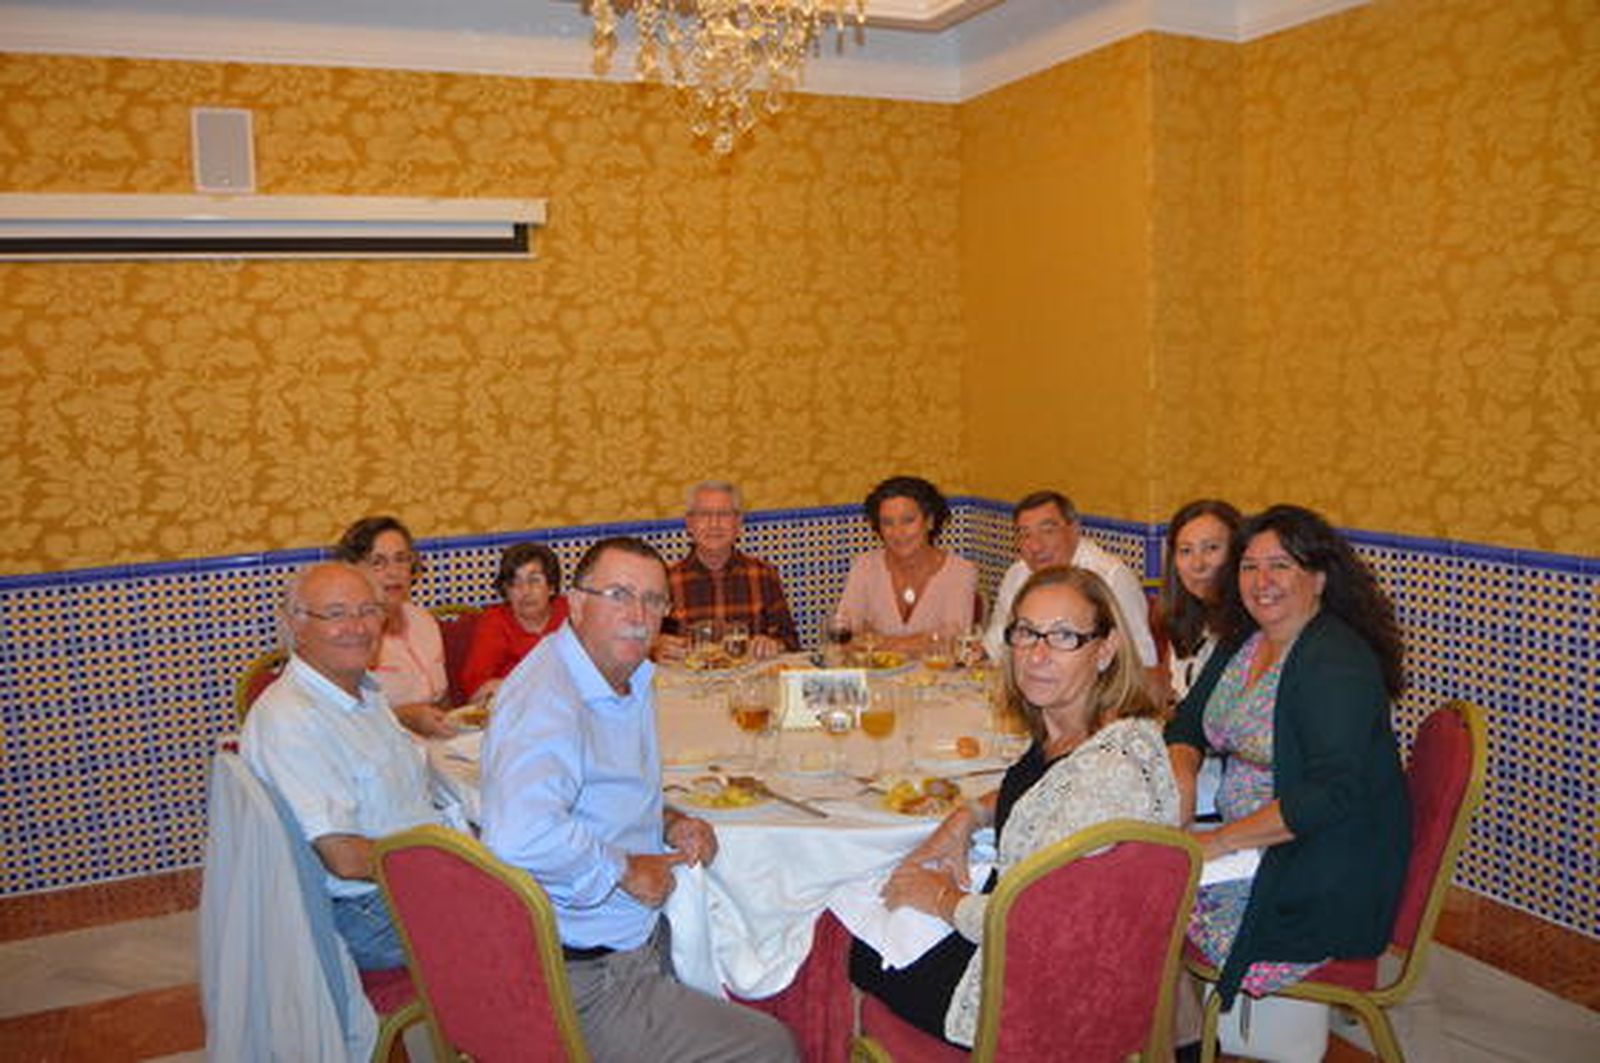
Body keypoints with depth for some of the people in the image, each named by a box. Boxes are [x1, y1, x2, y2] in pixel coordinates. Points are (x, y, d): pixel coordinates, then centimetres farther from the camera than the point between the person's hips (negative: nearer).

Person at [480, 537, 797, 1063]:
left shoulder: (632, 679, 9)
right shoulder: (548, 698, -25)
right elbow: (521, 838, -41)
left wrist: (668, 823, 5)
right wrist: (626, 870, -25)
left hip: (640, 937, 10)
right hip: (584, 982, -10)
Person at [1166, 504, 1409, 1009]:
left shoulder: (1338, 663, -20)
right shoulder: (1242, 642, 8)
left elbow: (1332, 794, -27)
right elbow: (1188, 721, 14)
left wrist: (1217, 843, -26)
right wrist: (1181, 777, -9)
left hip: (1325, 881, -8)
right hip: (1249, 845, 8)